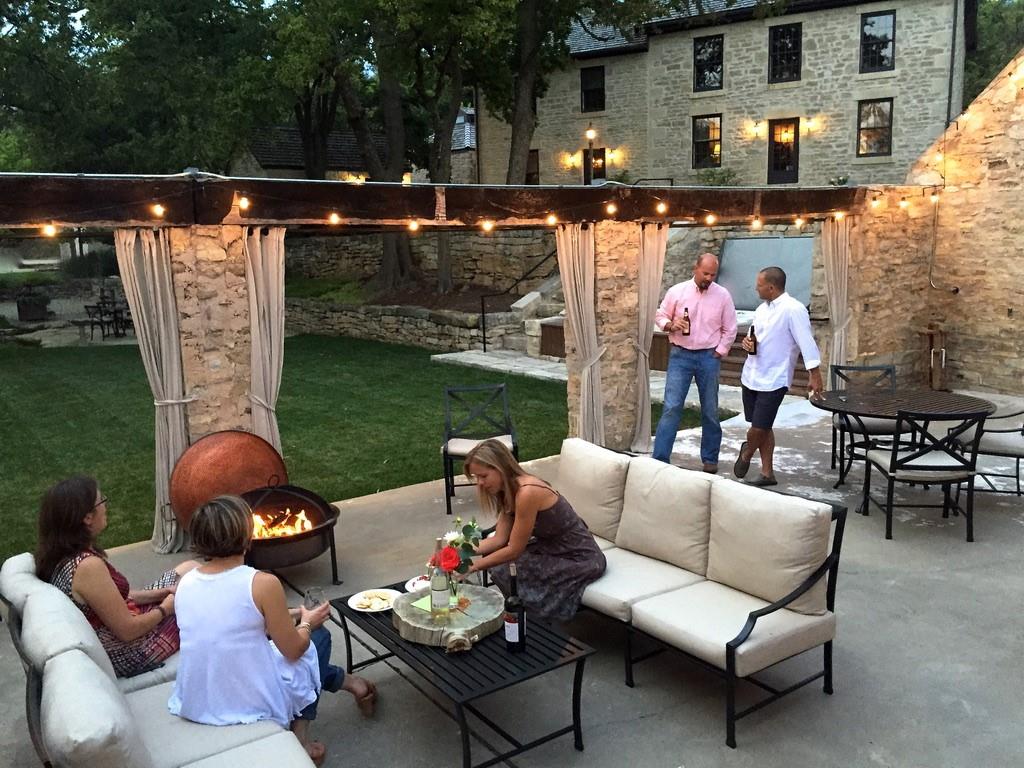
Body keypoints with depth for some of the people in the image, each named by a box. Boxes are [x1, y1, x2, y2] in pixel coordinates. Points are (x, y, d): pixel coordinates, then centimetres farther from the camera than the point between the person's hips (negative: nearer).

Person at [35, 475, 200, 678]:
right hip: (126, 656, -9)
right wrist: (166, 607, -10)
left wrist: (158, 593, 1)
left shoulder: (58, 555, -3)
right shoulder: (88, 566, -32)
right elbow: (128, 630, -26)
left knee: (190, 569, 13)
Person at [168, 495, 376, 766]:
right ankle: (300, 733, 28)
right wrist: (307, 622, 12)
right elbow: (293, 650, -9)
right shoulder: (262, 583, -20)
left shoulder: (186, 582, -3)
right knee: (318, 636, 19)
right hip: (252, 704, -5)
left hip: (193, 705, 6)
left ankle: (345, 682, 39)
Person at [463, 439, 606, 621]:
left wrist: (475, 565, -15)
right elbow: (499, 539, -1)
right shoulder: (510, 491, 1)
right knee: (497, 559, 0)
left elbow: (514, 550, -22)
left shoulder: (527, 493, -28)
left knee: (505, 571, -16)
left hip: (580, 558, -9)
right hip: (553, 547, 9)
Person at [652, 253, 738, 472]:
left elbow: (729, 330, 5)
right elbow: (659, 316, 5)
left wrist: (718, 353, -2)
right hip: (680, 356, -1)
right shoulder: (677, 291, -3)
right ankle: (660, 459, -5)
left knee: (710, 410, 9)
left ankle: (710, 458, 24)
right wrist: (671, 325, -15)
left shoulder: (723, 295, -1)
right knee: (671, 407, -7)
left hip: (709, 357, 1)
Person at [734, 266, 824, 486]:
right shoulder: (762, 309, 10)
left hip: (773, 380, -7)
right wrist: (747, 342, -2)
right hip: (751, 375, 7)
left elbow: (807, 344, -17)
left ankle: (747, 453, 26)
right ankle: (767, 474, 21)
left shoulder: (793, 310, -15)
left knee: (759, 428, -5)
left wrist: (815, 377, -21)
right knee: (762, 427, 11)